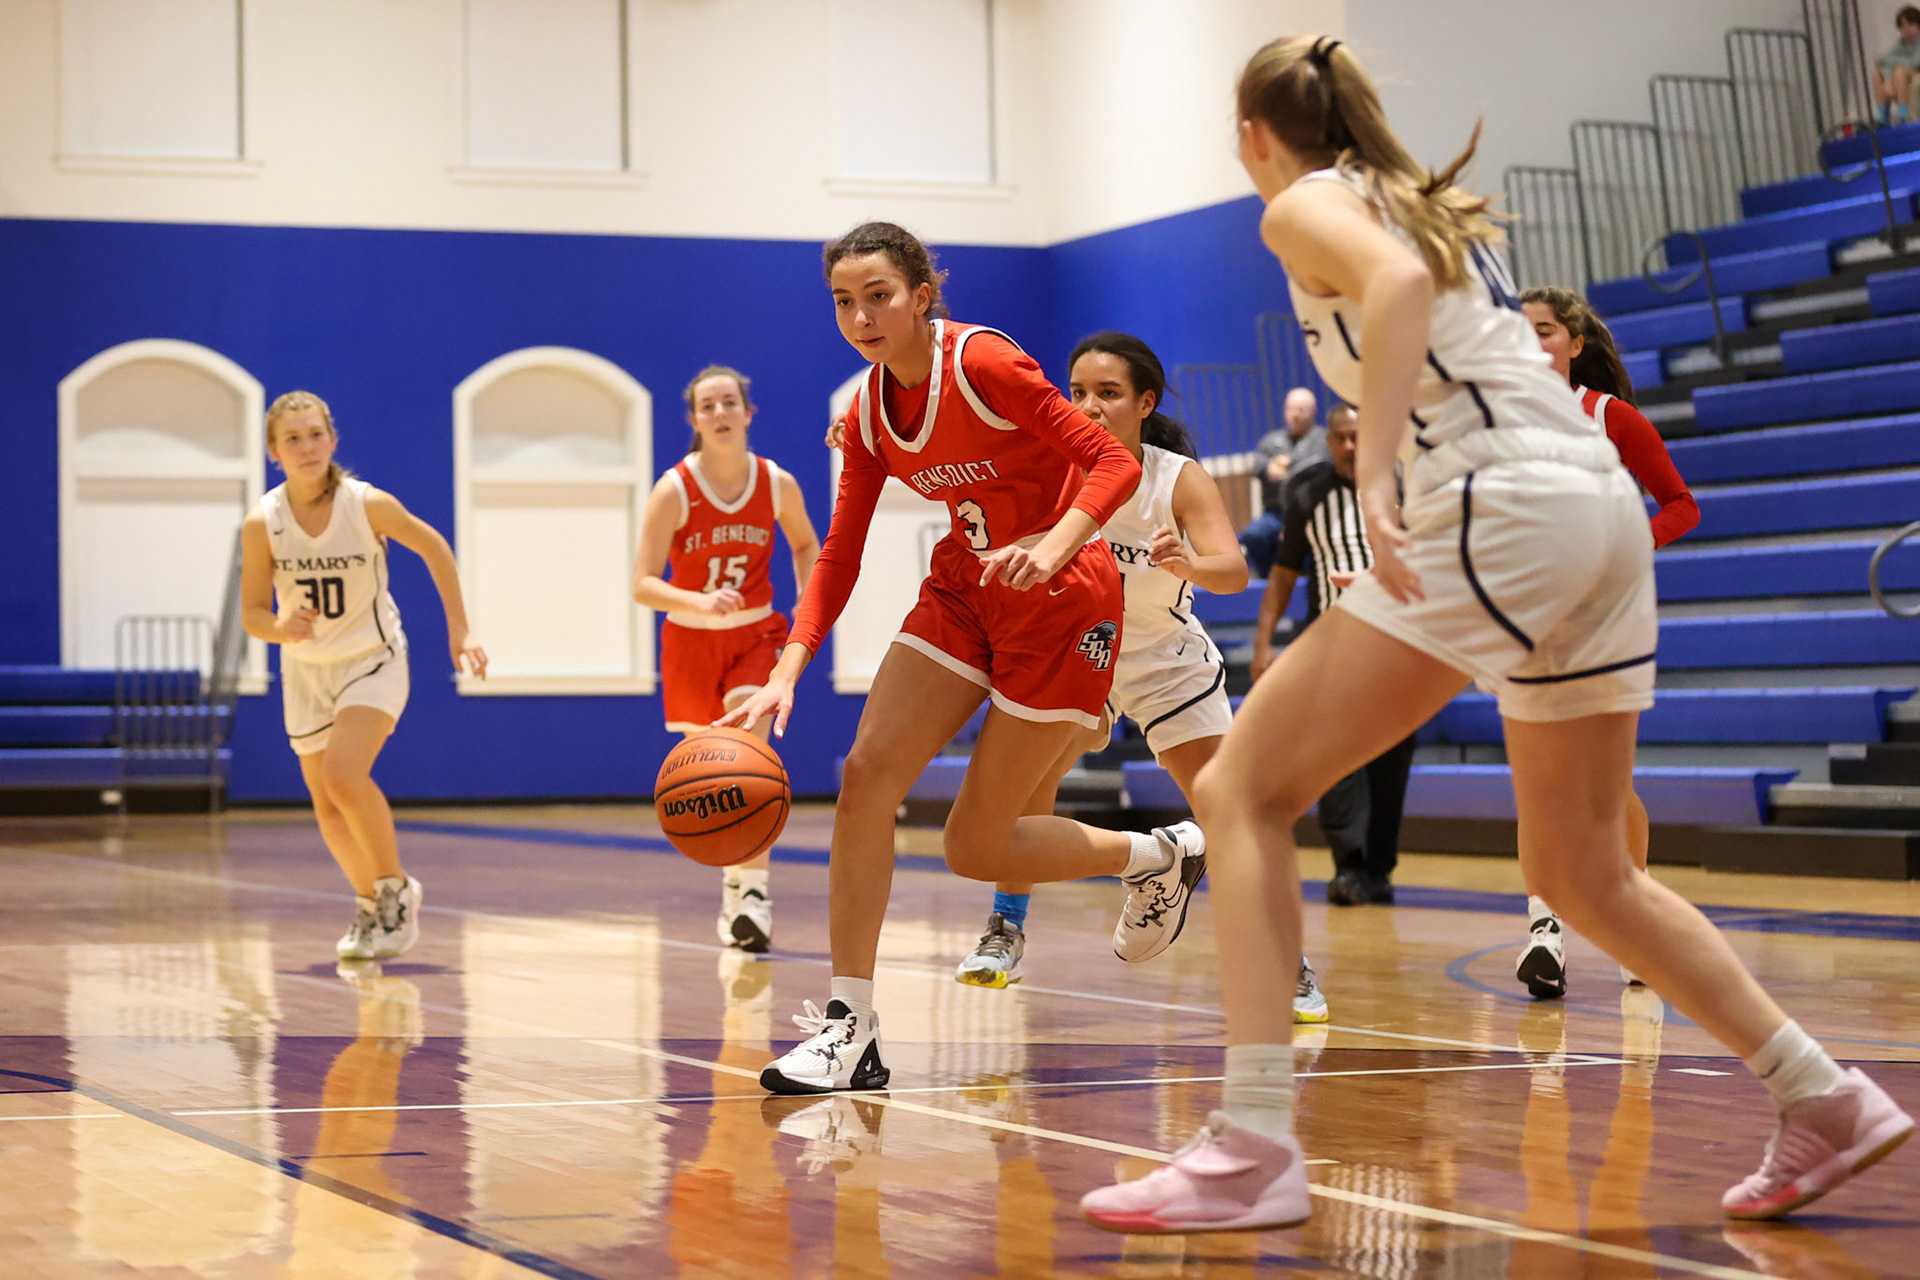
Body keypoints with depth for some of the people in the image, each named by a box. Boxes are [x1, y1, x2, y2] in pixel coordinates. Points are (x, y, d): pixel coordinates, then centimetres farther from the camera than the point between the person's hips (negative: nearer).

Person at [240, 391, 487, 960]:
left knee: (344, 775, -24)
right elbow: (252, 613, -8)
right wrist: (282, 628, -31)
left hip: (373, 661, -3)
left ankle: (396, 890, -3)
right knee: (328, 807, 10)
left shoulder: (368, 504, -20)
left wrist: (459, 630, 0)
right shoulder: (262, 523, -16)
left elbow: (433, 548, -2)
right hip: (306, 669, 3)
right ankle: (370, 902, 36)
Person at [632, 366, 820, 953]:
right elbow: (643, 584, -20)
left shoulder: (778, 484, -9)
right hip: (691, 640, 0)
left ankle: (753, 889, -22)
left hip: (753, 636, 0)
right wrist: (698, 601, -38)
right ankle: (735, 886, 27)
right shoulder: (674, 491, -16)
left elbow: (805, 545, 13)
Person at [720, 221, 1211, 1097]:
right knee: (865, 773, -13)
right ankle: (849, 1026, -7)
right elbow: (839, 555, 1)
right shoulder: (868, 415, 1)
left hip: (1060, 600, -6)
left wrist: (1053, 546, -38)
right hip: (963, 591, 6)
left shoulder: (984, 364, -20)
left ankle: (1159, 856, 24)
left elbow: (1113, 462, -20)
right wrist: (787, 671, -12)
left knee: (976, 849, -4)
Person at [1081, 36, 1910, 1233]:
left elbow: (1396, 278, -18)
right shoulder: (1438, 207, 28)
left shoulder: (1308, 203, 3)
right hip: (1609, 503, 8)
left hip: (1502, 509, -8)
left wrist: (1373, 475, -27)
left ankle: (1253, 1150, -17)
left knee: (1243, 789, -6)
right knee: (1583, 870, 20)